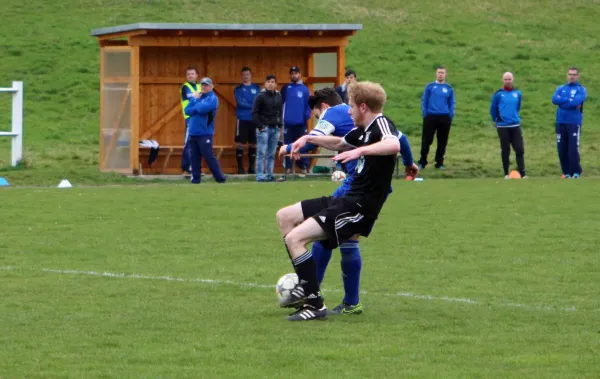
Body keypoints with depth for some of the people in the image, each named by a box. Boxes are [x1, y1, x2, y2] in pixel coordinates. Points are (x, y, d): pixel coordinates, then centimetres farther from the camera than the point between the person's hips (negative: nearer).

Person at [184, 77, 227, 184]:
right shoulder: (197, 96, 16)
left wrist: (196, 101, -2)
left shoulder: (212, 98, -4)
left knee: (209, 156, -8)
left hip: (205, 133, -6)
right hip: (193, 132, 6)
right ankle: (195, 178, 10)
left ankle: (220, 178, -3)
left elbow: (203, 108, -20)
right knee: (195, 157, 6)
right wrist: (194, 99, -9)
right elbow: (187, 111, 7)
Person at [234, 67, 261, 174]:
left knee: (253, 144, 5)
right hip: (242, 119, -2)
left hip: (254, 120, 2)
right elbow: (241, 103, -9)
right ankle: (240, 167, -1)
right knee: (240, 143, -5)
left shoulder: (257, 88, 10)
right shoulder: (238, 89, 4)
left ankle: (251, 167, 12)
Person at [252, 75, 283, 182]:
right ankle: (260, 176, -6)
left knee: (272, 154, 7)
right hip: (264, 128, -5)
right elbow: (255, 112, -7)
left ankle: (269, 175, 11)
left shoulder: (278, 96, 10)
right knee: (262, 153, -7)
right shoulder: (261, 96, -6)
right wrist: (260, 126, -12)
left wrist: (279, 125, 9)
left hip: (275, 129, 5)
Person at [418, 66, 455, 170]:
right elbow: (424, 101, 7)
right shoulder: (430, 87, 6)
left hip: (444, 118, 1)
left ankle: (439, 162, 13)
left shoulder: (449, 88, 8)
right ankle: (422, 162, 5)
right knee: (426, 140, -2)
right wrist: (425, 114, -3)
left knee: (442, 141, 4)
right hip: (431, 117, -1)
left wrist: (451, 116, 0)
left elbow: (452, 103, 11)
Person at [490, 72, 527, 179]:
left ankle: (522, 174, -3)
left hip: (515, 126, 3)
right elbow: (493, 110, 3)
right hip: (503, 127, -3)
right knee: (505, 151, 3)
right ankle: (506, 174, 12)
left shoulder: (517, 93, 6)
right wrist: (497, 120, 8)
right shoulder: (498, 94, -5)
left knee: (520, 150, -4)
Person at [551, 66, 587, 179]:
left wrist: (562, 101, -7)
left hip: (574, 123, -4)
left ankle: (576, 172, 0)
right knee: (562, 149, 4)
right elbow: (554, 99, -5)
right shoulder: (561, 89, 14)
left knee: (573, 149, -9)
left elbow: (577, 101, -16)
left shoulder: (581, 89, 2)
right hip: (561, 123, 4)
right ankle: (566, 172, 12)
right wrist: (570, 100, -10)